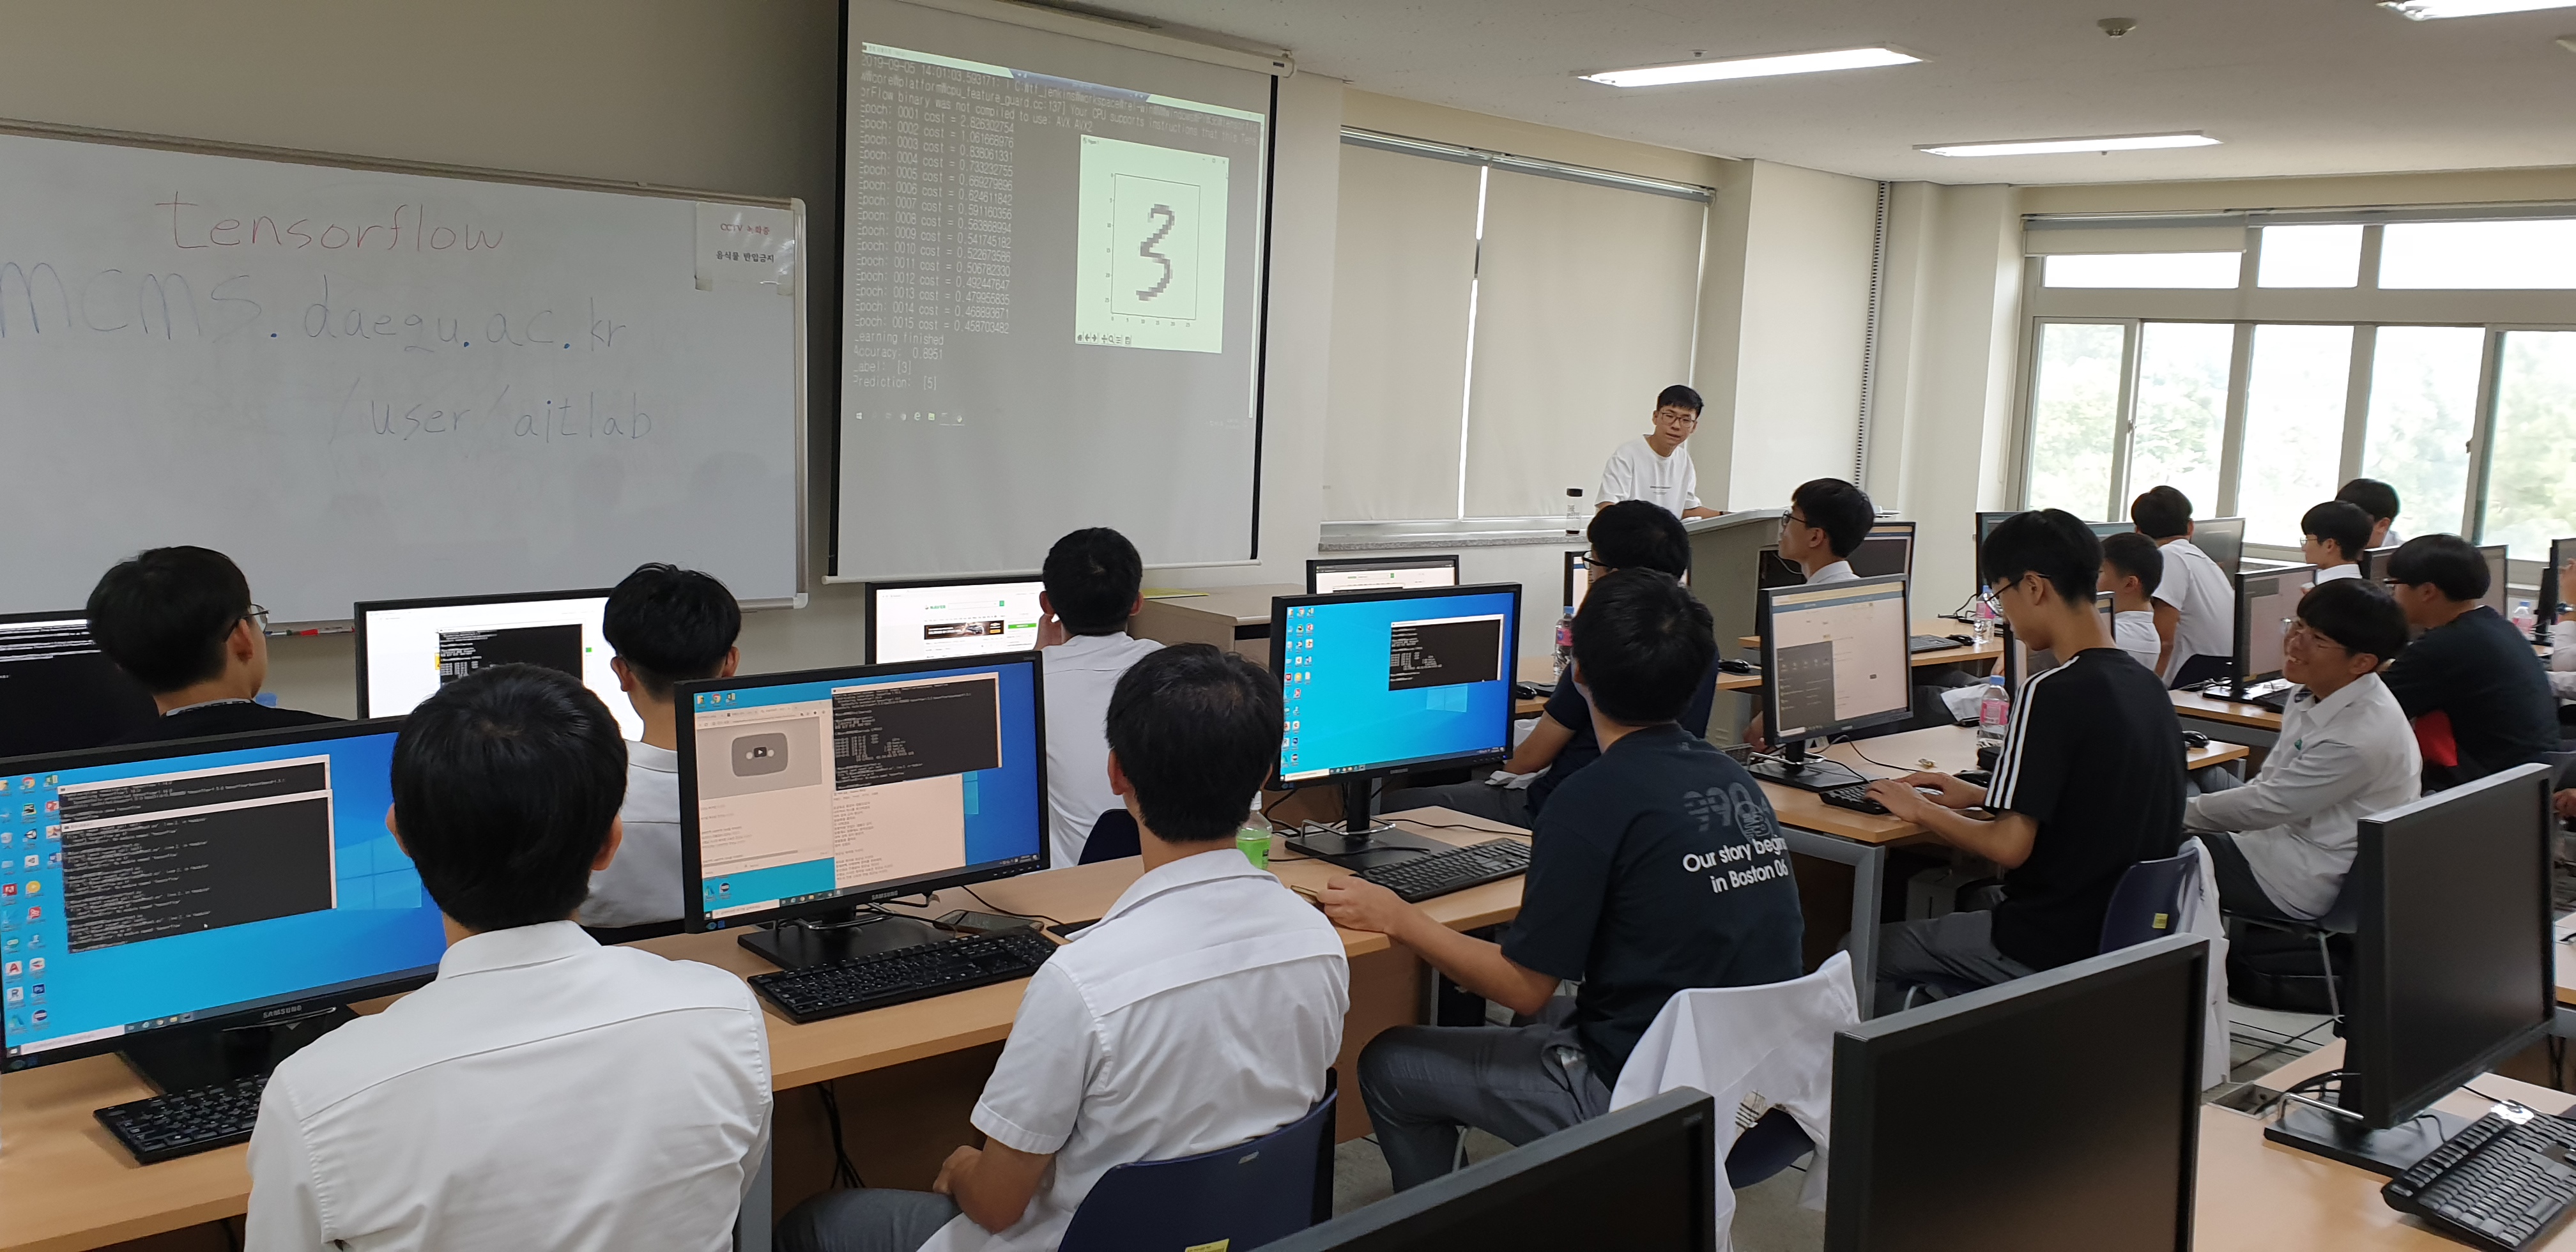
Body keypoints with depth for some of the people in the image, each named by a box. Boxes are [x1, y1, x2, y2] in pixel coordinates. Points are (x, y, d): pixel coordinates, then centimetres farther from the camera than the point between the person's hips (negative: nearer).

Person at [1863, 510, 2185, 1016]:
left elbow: (2009, 846, -23)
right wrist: (1977, 797, 14)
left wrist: (1921, 809, -7)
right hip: (2125, 934, 9)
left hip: (2051, 947, -9)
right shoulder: (2147, 686, 5)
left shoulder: (2054, 694, -21)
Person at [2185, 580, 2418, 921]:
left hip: (2301, 881, -9)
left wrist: (2179, 812, -8)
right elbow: (2270, 781, 10)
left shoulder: (2361, 738, -26)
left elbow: (2269, 805, -19)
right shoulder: (2314, 694, 3)